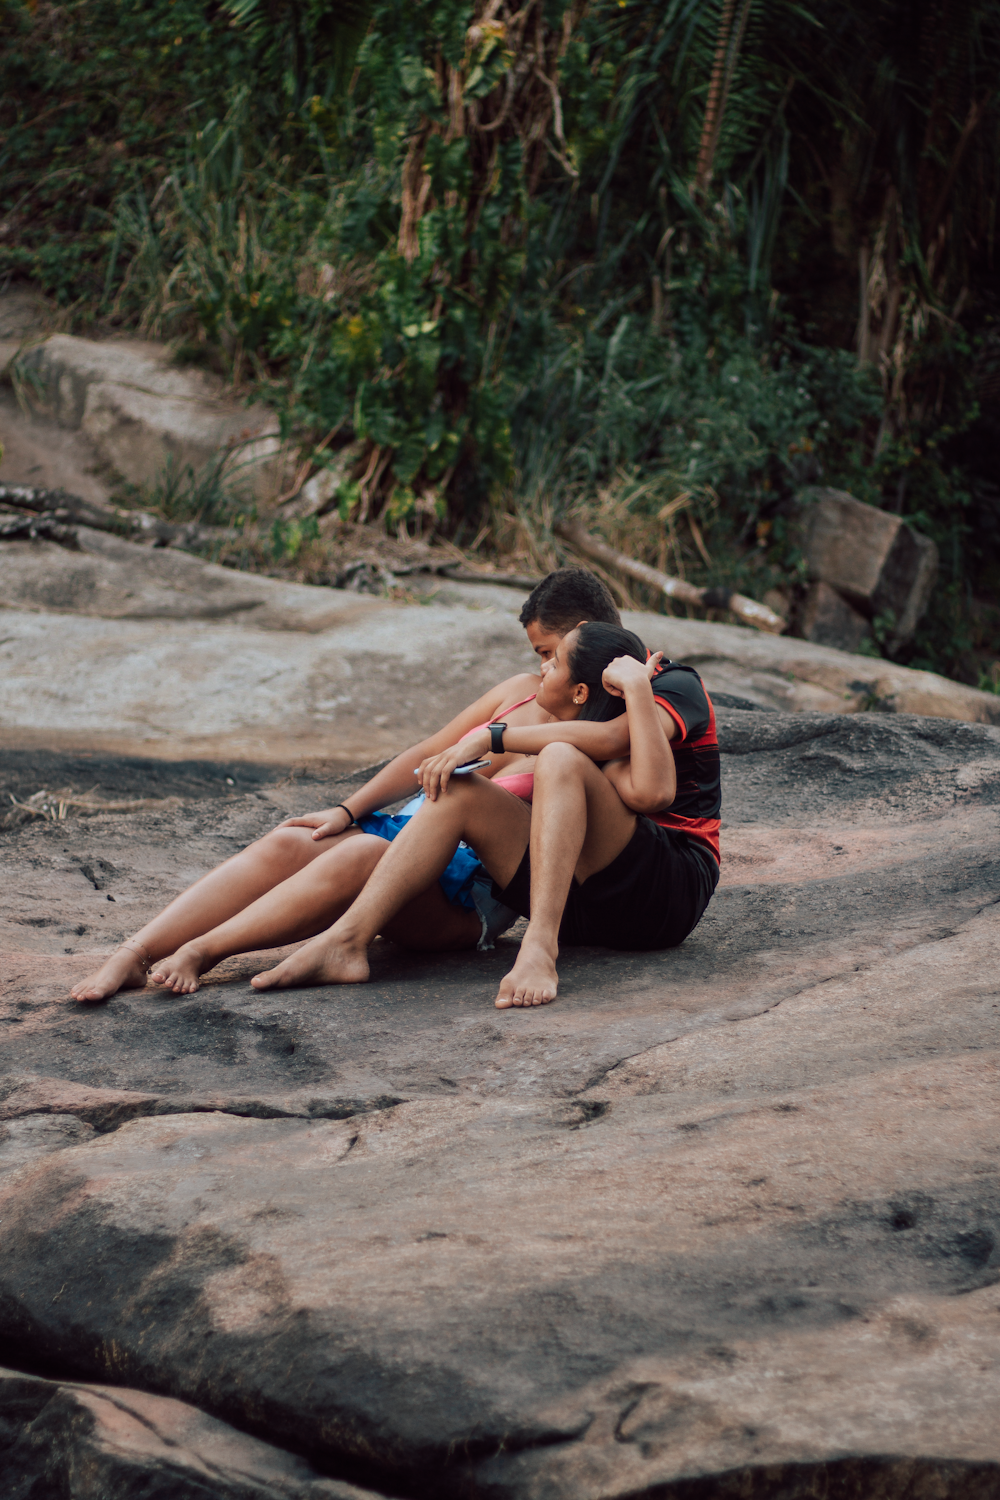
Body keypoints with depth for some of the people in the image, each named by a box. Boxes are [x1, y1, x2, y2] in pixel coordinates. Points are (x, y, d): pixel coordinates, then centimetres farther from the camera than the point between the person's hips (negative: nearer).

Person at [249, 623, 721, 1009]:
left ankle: (539, 949, -43)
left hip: (676, 885, -6)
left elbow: (610, 739, -22)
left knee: (560, 758, -28)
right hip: (593, 904, 6)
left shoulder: (678, 686, 0)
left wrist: (492, 737, -17)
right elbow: (647, 794, -10)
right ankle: (345, 942, -27)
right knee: (457, 791, -10)